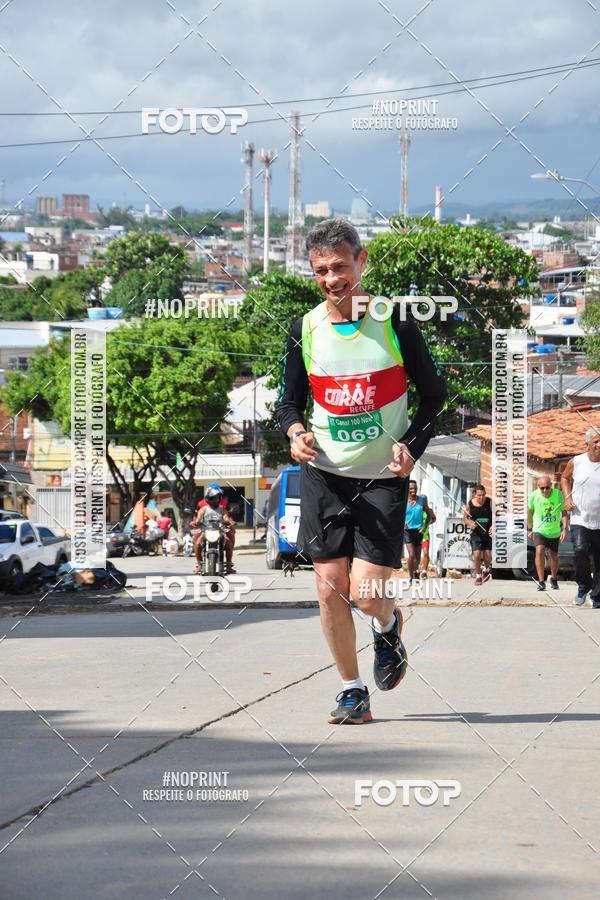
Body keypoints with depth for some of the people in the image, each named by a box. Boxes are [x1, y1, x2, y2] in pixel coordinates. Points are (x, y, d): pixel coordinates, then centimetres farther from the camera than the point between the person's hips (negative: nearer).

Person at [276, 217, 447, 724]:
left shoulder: (396, 324, -7)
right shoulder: (305, 330, 0)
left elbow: (434, 393, 2)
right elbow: (290, 399, 10)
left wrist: (412, 445, -13)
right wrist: (295, 430, -12)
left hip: (383, 477, -3)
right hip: (323, 474, 3)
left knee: (366, 592, -10)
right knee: (330, 587, -2)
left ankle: (389, 626, 27)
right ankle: (353, 691, 13)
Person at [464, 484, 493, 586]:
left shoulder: (489, 502, -6)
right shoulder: (470, 504, -4)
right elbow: (465, 518, 8)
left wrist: (493, 526, -20)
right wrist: (470, 523, -14)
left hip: (488, 533, 0)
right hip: (476, 534, 0)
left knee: (487, 555, 1)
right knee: (476, 555, -10)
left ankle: (486, 569, 35)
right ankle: (478, 575, 10)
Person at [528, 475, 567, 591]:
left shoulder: (558, 494, -14)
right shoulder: (534, 496, -11)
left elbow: (564, 512, -5)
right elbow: (530, 512, 5)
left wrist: (564, 529, -15)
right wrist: (530, 530, 8)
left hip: (554, 532, 1)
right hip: (539, 530, -1)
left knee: (554, 556, 13)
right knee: (539, 551, -23)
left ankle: (554, 579, 37)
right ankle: (541, 581, -23)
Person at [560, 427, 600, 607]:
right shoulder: (576, 462, -2)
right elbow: (565, 478, 18)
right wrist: (567, 498, 3)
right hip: (580, 519, -1)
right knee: (580, 550, -22)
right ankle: (584, 585, 3)